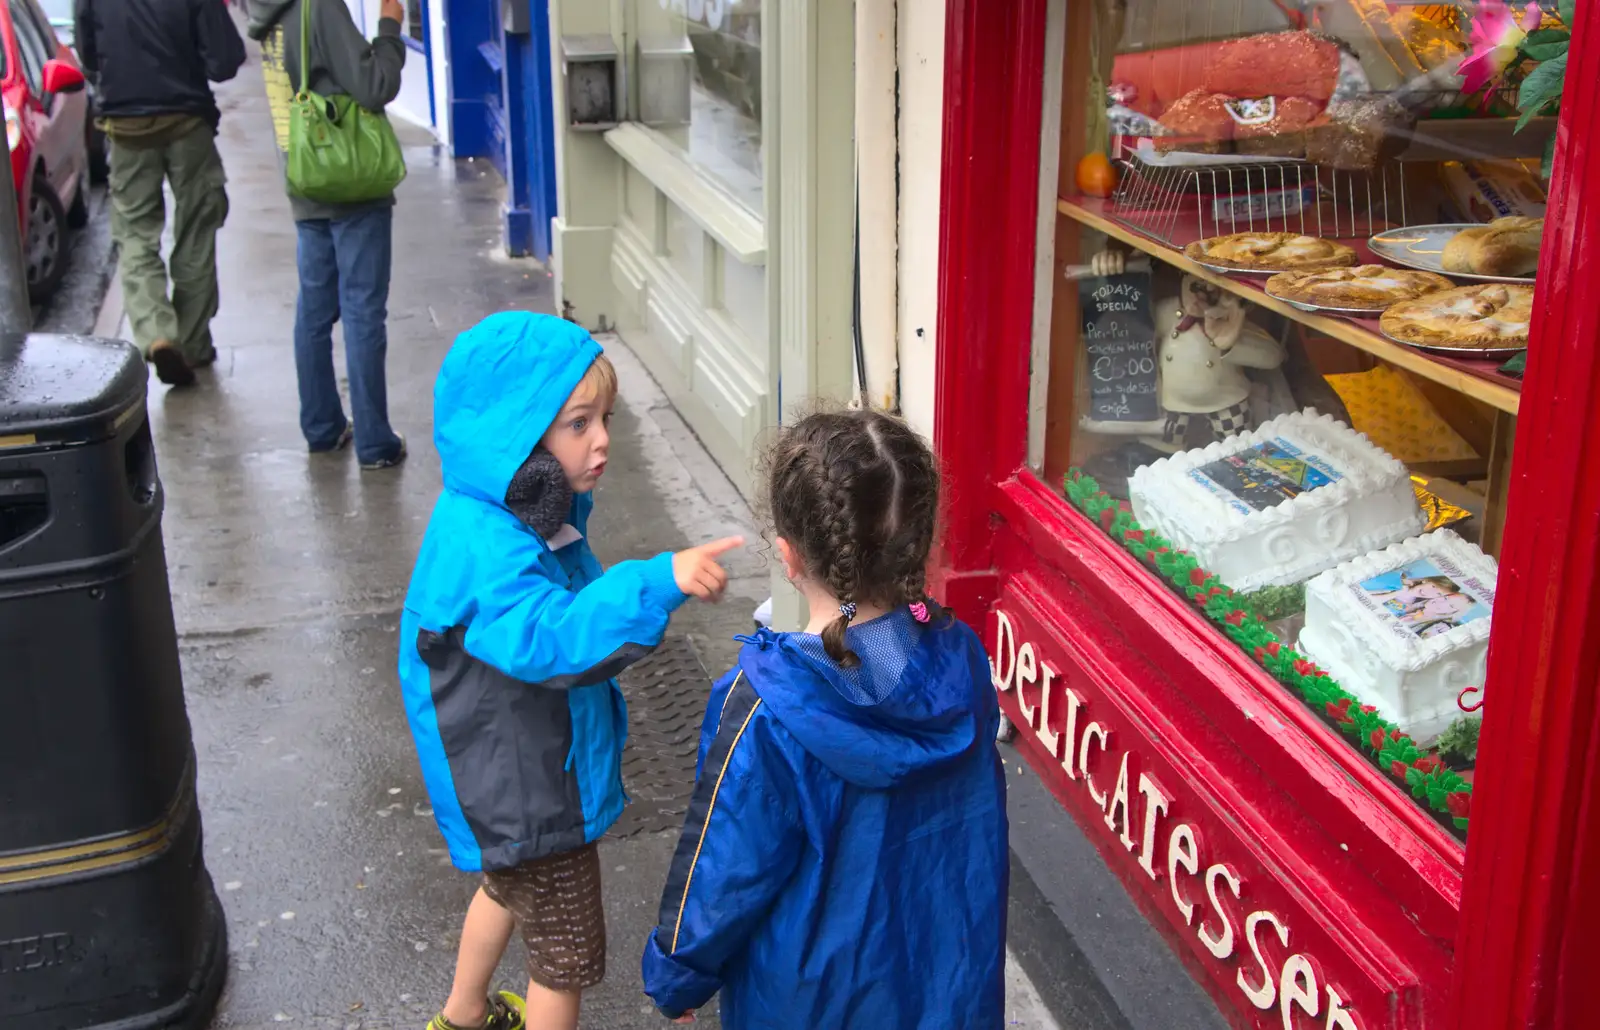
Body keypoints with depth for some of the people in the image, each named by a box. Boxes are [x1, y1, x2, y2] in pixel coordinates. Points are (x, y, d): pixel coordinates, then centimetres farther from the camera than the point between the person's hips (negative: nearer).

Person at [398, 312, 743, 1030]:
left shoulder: (531, 515, -3)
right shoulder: (485, 550, -35)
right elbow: (551, 638, -52)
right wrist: (659, 583, -60)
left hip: (507, 776, 10)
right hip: (529, 792, -10)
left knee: (511, 886, 34)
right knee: (568, 954, 8)